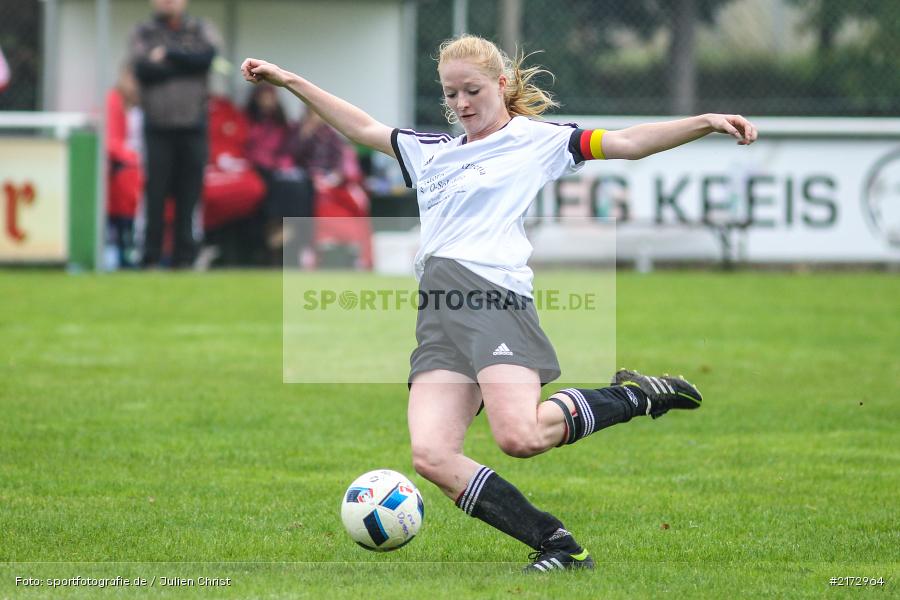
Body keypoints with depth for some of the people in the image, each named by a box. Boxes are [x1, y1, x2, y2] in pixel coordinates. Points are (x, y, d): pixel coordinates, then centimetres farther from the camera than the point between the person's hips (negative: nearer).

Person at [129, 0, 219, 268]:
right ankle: (151, 259, -1)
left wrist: (168, 55, -6)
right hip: (158, 126, -1)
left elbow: (206, 56, -8)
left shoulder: (202, 30, 13)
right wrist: (185, 64, -5)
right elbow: (143, 69, -7)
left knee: (189, 195, -1)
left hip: (193, 127, 1)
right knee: (155, 194, -4)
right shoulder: (143, 33, 10)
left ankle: (184, 257, 4)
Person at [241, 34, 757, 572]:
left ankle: (635, 396, -1)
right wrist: (289, 80, 37)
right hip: (437, 316, 6)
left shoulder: (534, 140, 11)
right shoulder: (433, 151, 28)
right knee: (432, 456, -16)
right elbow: (364, 128, 38)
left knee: (520, 437, -27)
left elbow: (626, 143, 5)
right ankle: (558, 547, -13)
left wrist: (707, 122, -7)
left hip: (493, 293, -6)